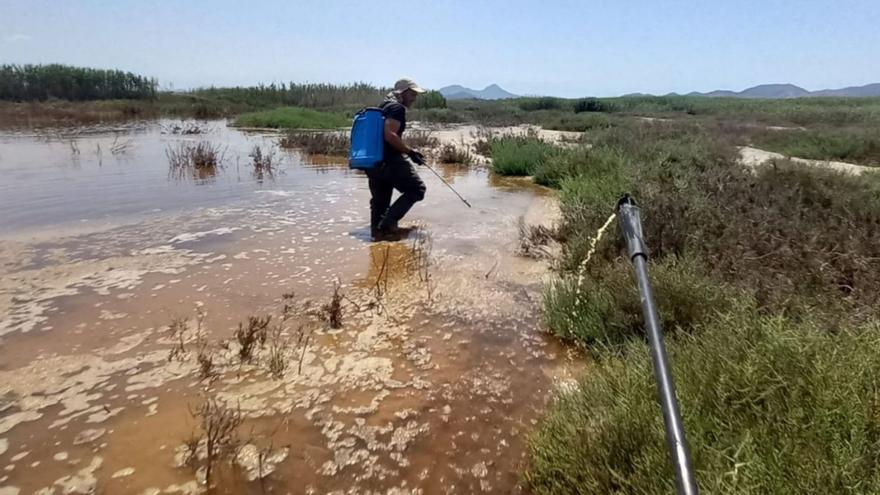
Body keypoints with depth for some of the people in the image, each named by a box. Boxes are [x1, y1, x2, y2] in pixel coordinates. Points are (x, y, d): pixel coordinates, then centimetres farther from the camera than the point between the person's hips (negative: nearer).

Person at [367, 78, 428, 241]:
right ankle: (388, 222, -8)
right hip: (390, 161, -9)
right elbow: (390, 135, -21)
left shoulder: (383, 107, 22)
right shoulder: (397, 108, -7)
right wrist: (410, 152, -16)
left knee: (379, 199, 16)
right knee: (416, 189, 0)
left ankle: (378, 230, 21)